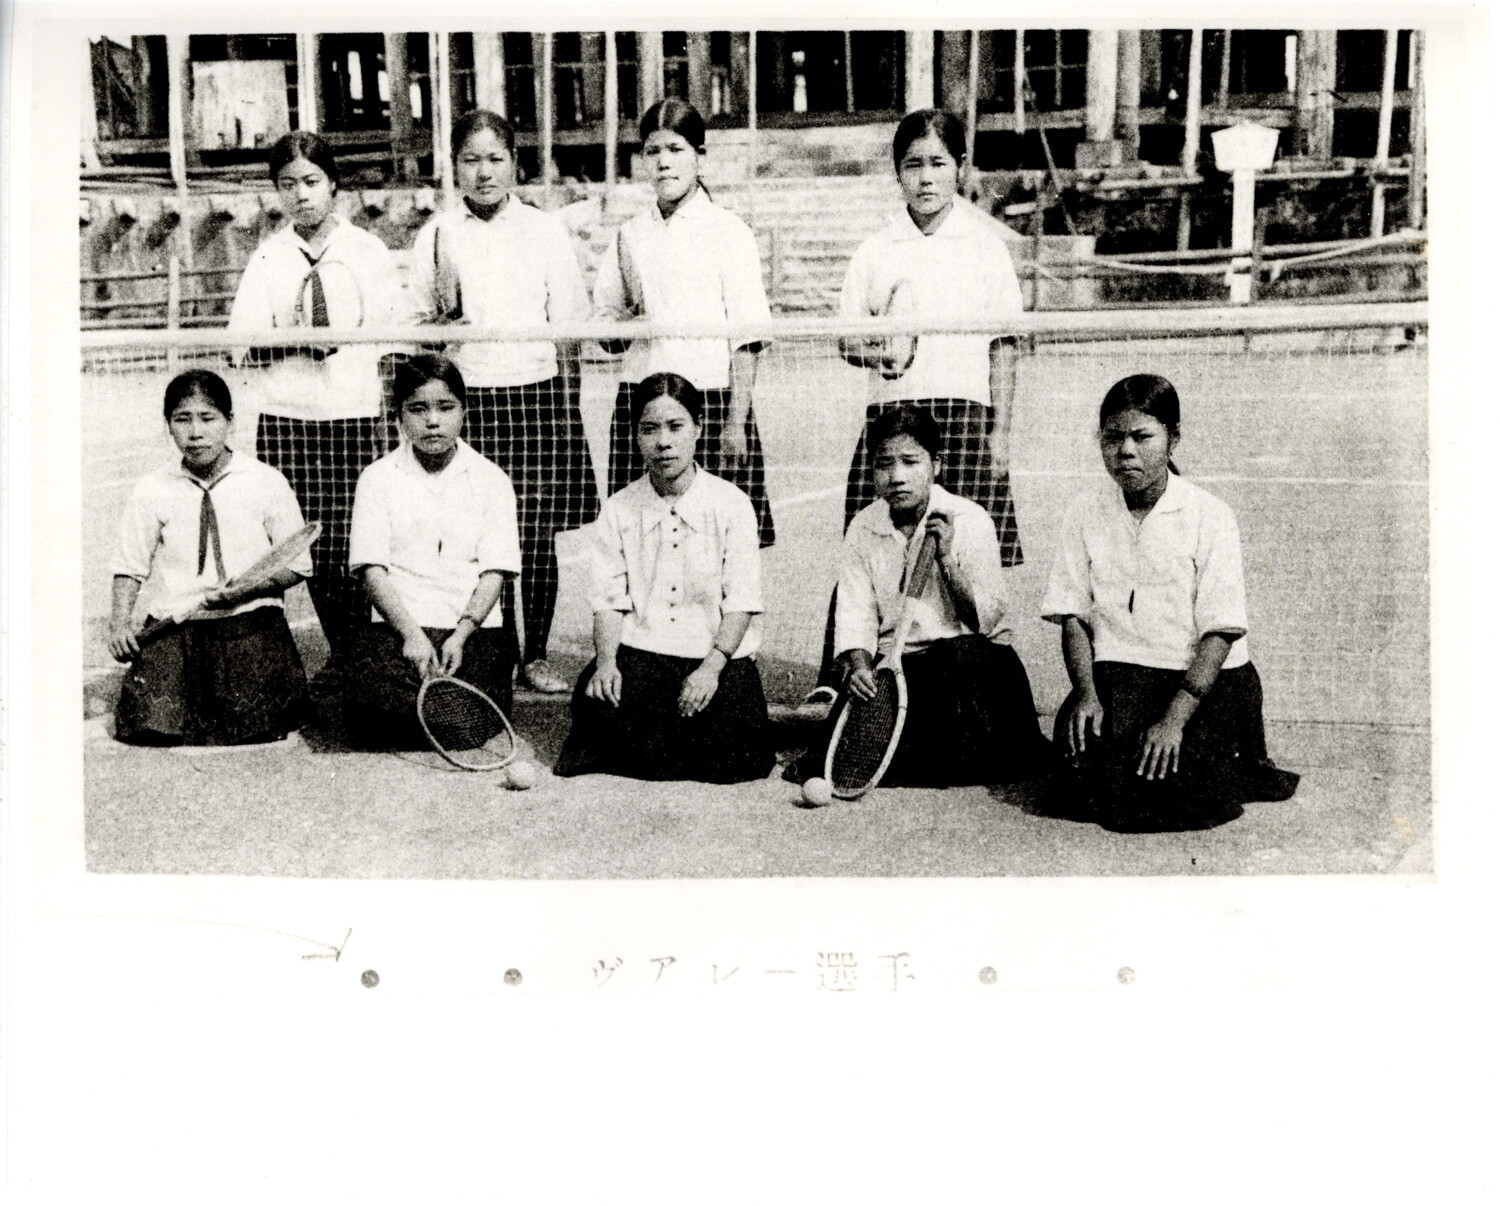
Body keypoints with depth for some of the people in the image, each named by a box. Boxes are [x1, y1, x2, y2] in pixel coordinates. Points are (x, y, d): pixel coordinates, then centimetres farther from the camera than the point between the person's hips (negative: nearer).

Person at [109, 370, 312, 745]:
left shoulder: (266, 482, 2)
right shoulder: (152, 490, 7)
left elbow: (297, 564, 5)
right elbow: (131, 566, 12)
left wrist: (248, 588, -12)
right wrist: (119, 623, -4)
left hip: (251, 624, -1)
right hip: (171, 631, 1)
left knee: (259, 733, -16)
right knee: (154, 732, -14)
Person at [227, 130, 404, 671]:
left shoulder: (368, 250, 9)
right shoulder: (268, 257, 10)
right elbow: (243, 344, 2)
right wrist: (298, 340, -14)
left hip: (354, 409, -1)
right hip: (284, 415, 1)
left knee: (351, 538, -7)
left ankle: (356, 652, 6)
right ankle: (340, 651, 13)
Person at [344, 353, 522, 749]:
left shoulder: (490, 479, 12)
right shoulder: (378, 478, 10)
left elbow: (494, 572, 3)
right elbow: (372, 569, 1)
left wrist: (461, 634, -13)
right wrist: (411, 635, -14)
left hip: (475, 630, 0)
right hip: (395, 628, 0)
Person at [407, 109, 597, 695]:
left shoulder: (545, 231, 8)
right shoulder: (436, 235, 9)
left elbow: (568, 327, 9)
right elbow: (416, 320, 13)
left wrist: (567, 406, 6)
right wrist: (442, 323, -8)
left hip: (535, 389, 0)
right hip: (464, 394, 0)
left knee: (537, 534, -1)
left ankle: (535, 655, 14)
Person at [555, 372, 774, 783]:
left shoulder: (731, 504, 1)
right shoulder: (618, 510, 7)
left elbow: (741, 600, -4)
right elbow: (609, 600, 3)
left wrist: (711, 667, -18)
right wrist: (606, 662, -15)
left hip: (719, 652, -1)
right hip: (638, 649, 1)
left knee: (729, 745, -24)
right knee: (595, 702, -27)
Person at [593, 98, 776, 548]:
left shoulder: (728, 231, 1)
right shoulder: (630, 235, 12)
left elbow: (746, 336, -3)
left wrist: (736, 420, -9)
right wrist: (630, 318, -4)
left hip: (711, 397, -3)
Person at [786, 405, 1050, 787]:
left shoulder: (970, 521, -6)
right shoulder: (863, 529, 4)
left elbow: (987, 619, -11)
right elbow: (855, 616, -1)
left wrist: (947, 559, -22)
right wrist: (860, 667, -20)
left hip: (972, 664, -1)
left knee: (960, 654, -37)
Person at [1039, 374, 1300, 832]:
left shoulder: (1210, 517, -5)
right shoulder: (1085, 513, 6)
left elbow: (1220, 632, -10)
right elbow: (1073, 616, 5)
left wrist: (1175, 718, -21)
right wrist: (1086, 693, -12)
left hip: (1205, 679, -2)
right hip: (1117, 673, 2)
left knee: (1179, 788, -24)